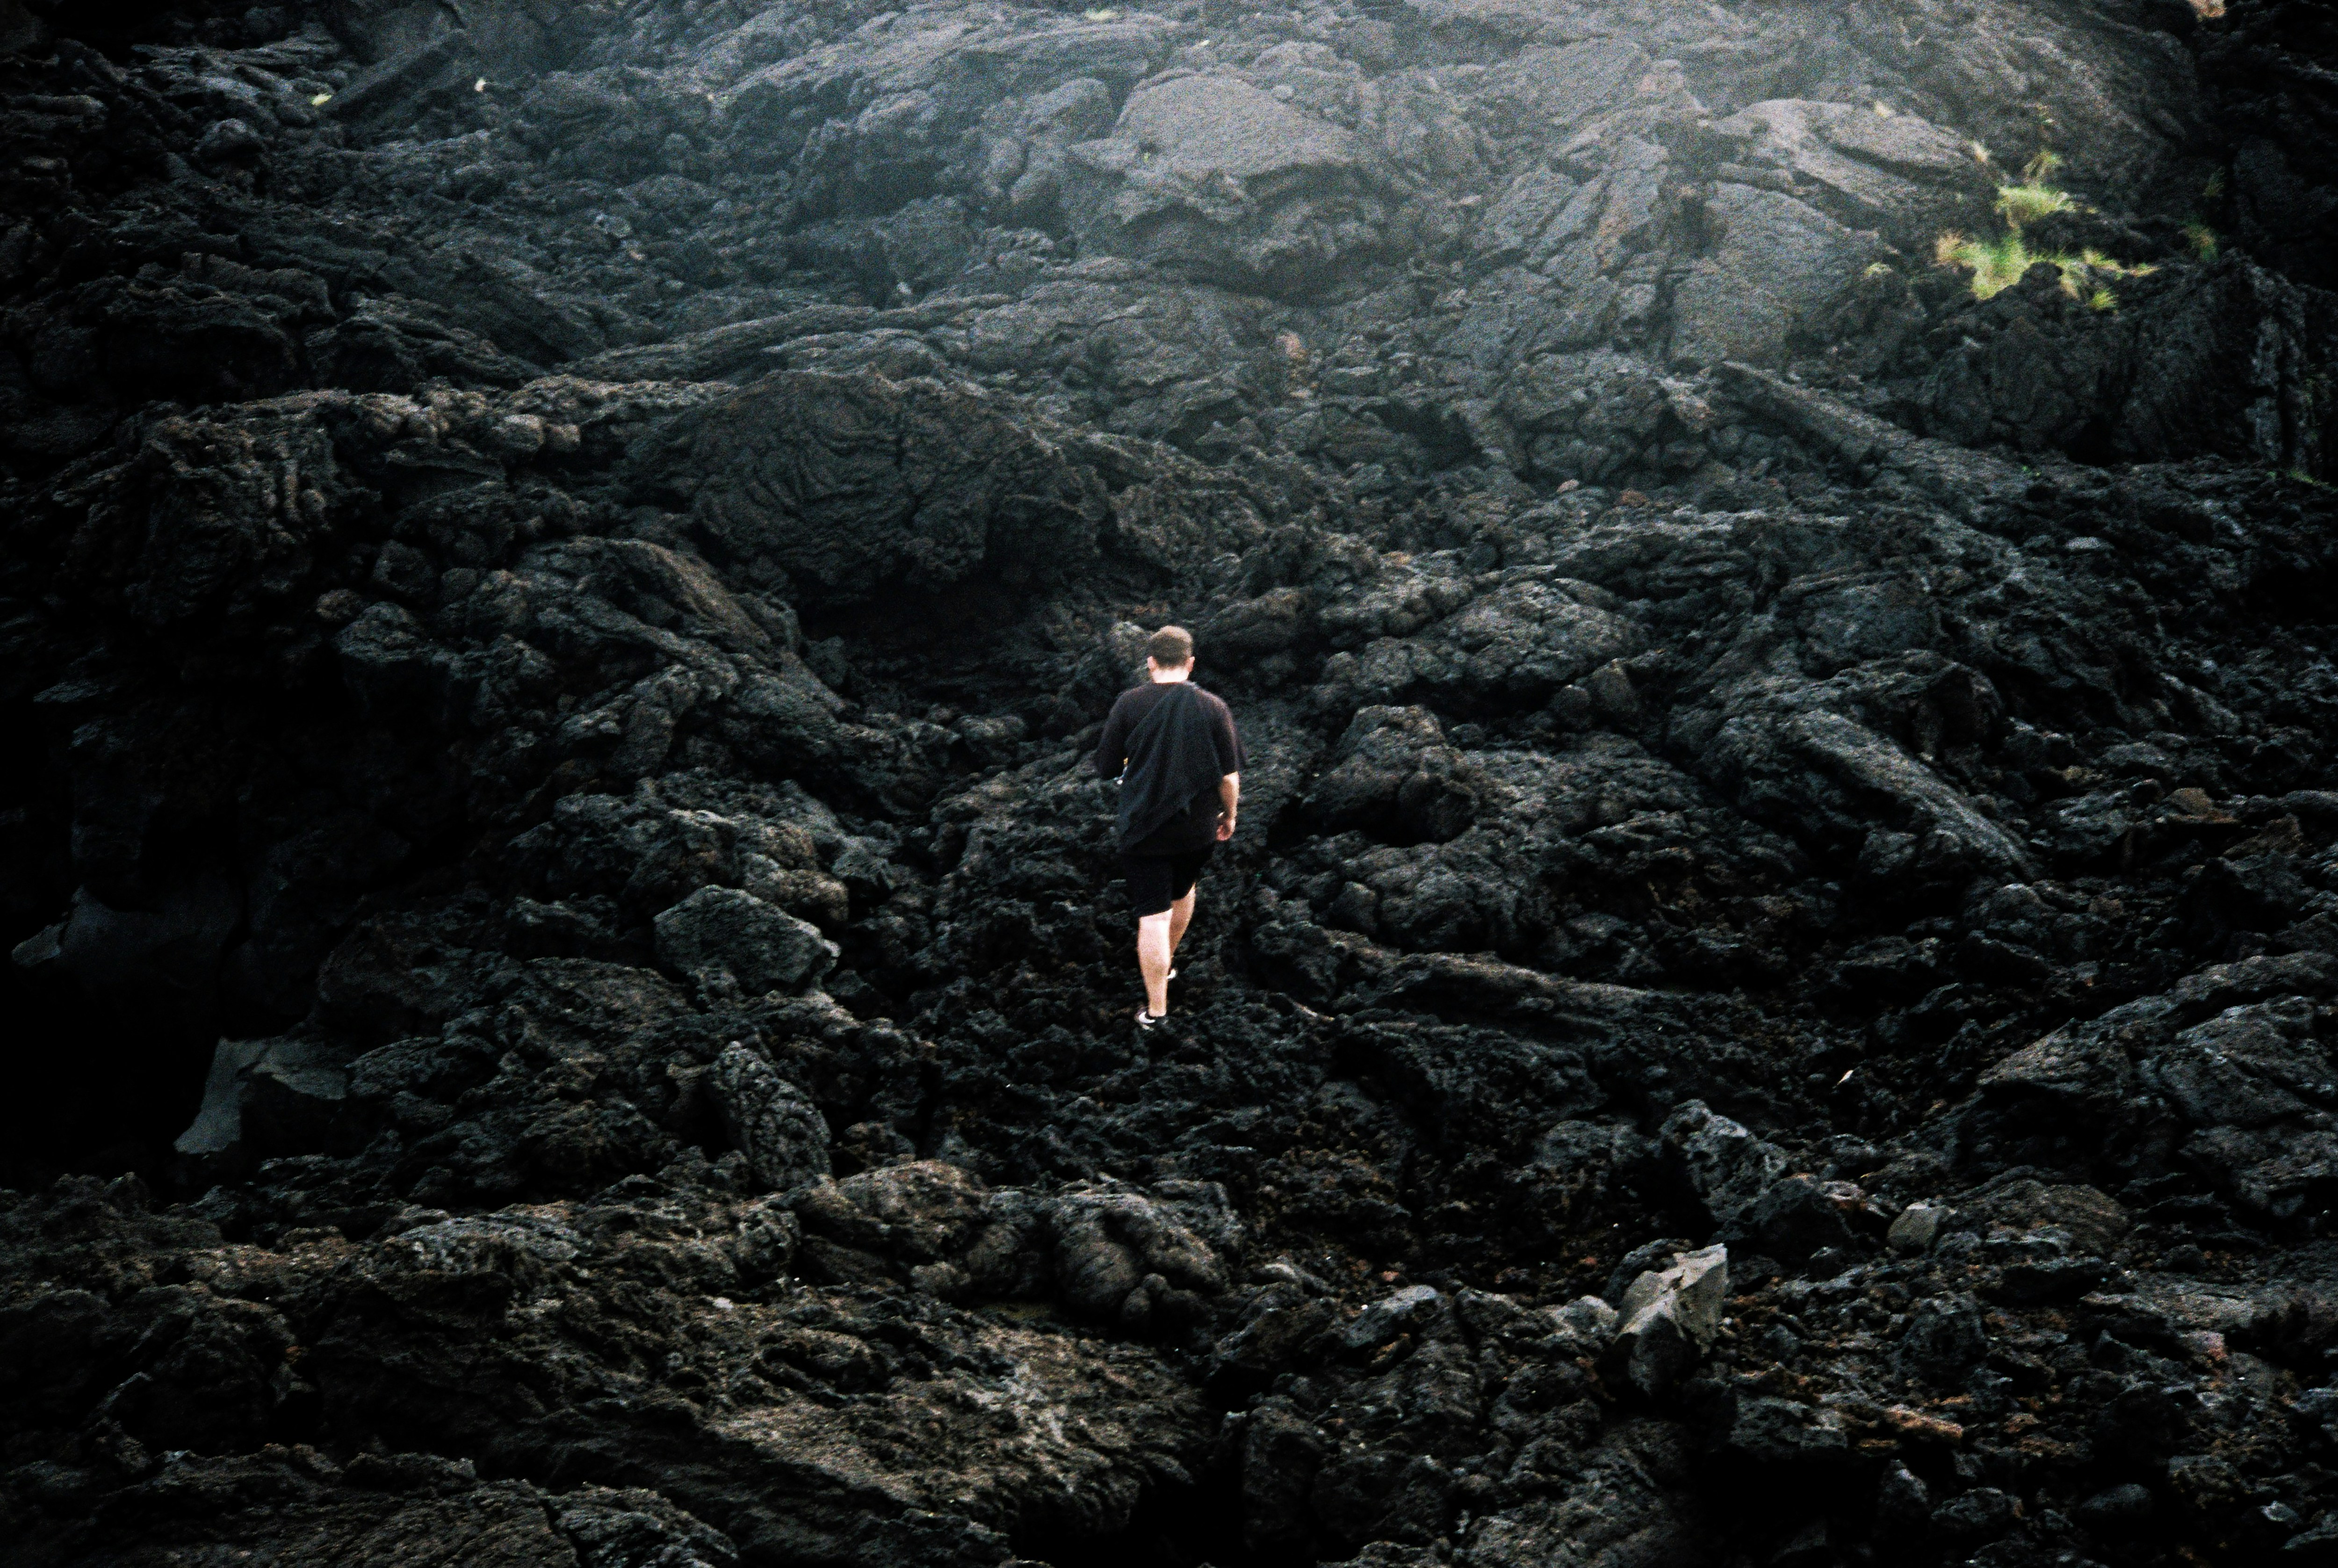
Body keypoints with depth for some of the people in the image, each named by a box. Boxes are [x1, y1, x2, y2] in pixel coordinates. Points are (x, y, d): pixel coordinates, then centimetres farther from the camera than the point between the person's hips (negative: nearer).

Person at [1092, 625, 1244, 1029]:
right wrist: (1229, 815, 10)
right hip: (1198, 828, 2)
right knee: (1183, 893, 29)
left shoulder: (1129, 705, -11)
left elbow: (1107, 768, -5)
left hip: (1144, 829, -2)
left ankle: (1155, 1009, 5)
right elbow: (1230, 776, -8)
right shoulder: (1214, 709, -9)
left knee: (1153, 917, 2)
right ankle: (1167, 964, 49)